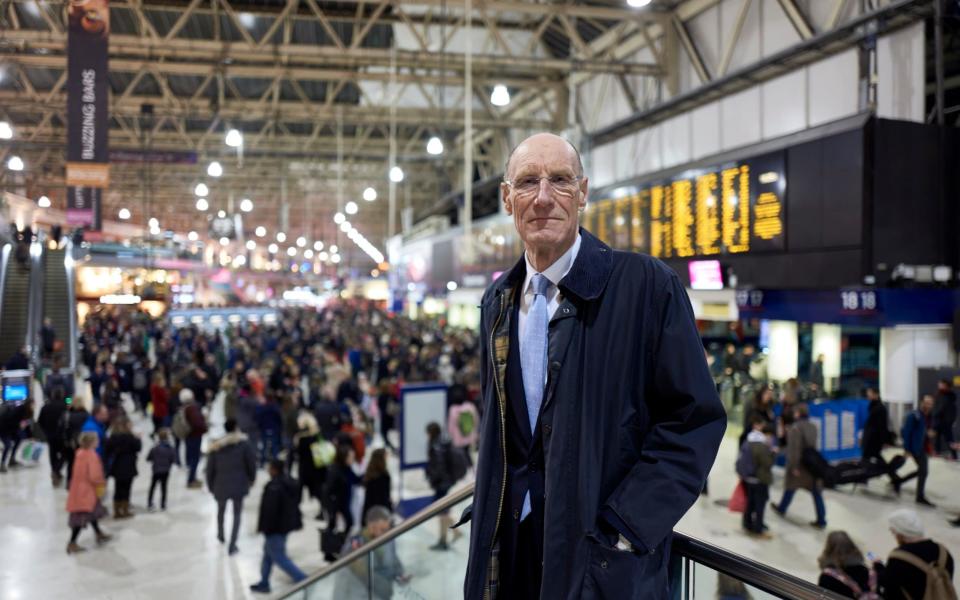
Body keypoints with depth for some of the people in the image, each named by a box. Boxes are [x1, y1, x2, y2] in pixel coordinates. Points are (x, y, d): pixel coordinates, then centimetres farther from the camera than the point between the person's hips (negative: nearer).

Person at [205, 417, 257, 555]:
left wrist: (210, 486, 13)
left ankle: (220, 535, 50)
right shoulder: (243, 443, -9)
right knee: (237, 514, 11)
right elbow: (251, 462, -7)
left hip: (221, 485, 2)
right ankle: (232, 546, 5)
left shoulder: (216, 446, -3)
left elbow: (210, 468, 1)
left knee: (221, 510, 29)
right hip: (238, 485, -2)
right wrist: (252, 478, 11)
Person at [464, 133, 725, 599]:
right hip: (510, 543, 5)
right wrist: (485, 506, 5)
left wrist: (620, 527, -18)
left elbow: (695, 419, -14)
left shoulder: (646, 285, -13)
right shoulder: (497, 300, 6)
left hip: (603, 559, -5)